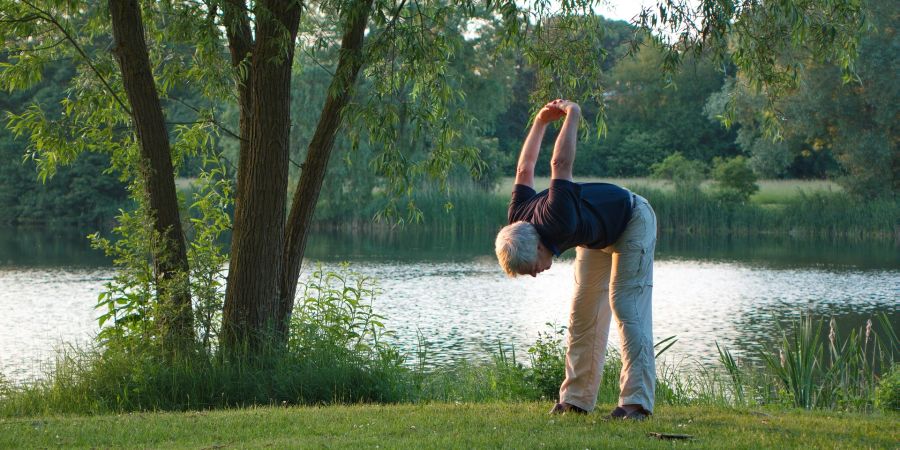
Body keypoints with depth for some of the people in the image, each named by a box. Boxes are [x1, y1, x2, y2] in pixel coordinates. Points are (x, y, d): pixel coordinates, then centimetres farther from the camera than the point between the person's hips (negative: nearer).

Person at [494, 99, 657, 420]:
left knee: (626, 306, -18)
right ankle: (576, 399, 4)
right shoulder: (518, 222, -19)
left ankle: (637, 401, -23)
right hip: (597, 236, 8)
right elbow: (525, 171, -3)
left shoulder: (557, 222, -43)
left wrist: (572, 116, -26)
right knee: (583, 313, 2)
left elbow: (560, 164, -40)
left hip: (632, 221, -8)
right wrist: (541, 122, 1)